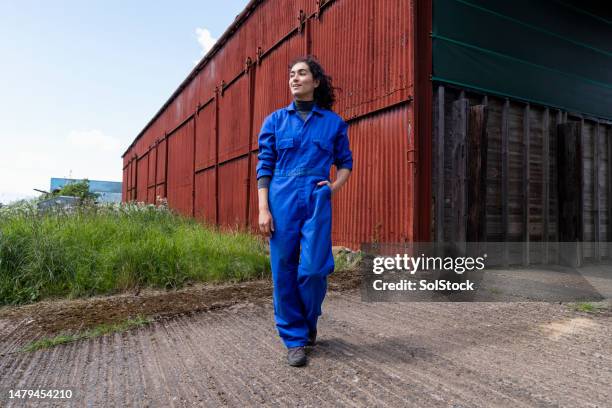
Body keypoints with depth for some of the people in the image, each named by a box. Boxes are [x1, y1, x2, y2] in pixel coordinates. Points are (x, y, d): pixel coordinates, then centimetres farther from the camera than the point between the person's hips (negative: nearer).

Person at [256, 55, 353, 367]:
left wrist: (334, 187, -2)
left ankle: (309, 320, 25)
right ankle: (294, 338, 18)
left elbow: (346, 163, 18)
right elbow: (264, 166, 5)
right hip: (281, 200, 1)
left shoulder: (333, 122, 10)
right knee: (284, 270, 1)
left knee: (313, 269, -8)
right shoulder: (275, 120, 9)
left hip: (317, 201, 0)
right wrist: (263, 209, -4)